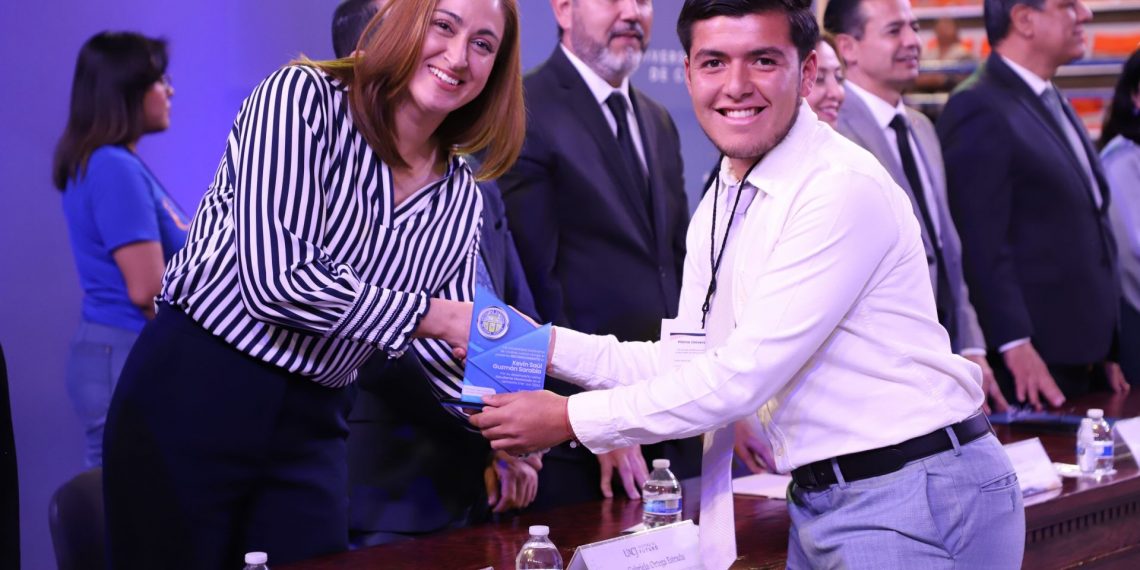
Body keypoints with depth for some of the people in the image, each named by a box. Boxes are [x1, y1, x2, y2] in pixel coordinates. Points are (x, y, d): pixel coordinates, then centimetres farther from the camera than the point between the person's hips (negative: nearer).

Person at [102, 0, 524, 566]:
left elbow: (455, 346, 5)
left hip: (309, 429, 5)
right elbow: (275, 280, -24)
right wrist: (434, 315, -20)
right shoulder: (302, 96, -13)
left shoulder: (461, 198, 4)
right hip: (189, 399, -5)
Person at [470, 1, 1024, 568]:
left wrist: (569, 419, -15)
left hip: (917, 502, -8)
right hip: (819, 501, 8)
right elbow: (690, 363, 12)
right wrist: (547, 345, 2)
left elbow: (744, 374, -21)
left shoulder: (846, 189, -18)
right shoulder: (718, 207, 10)